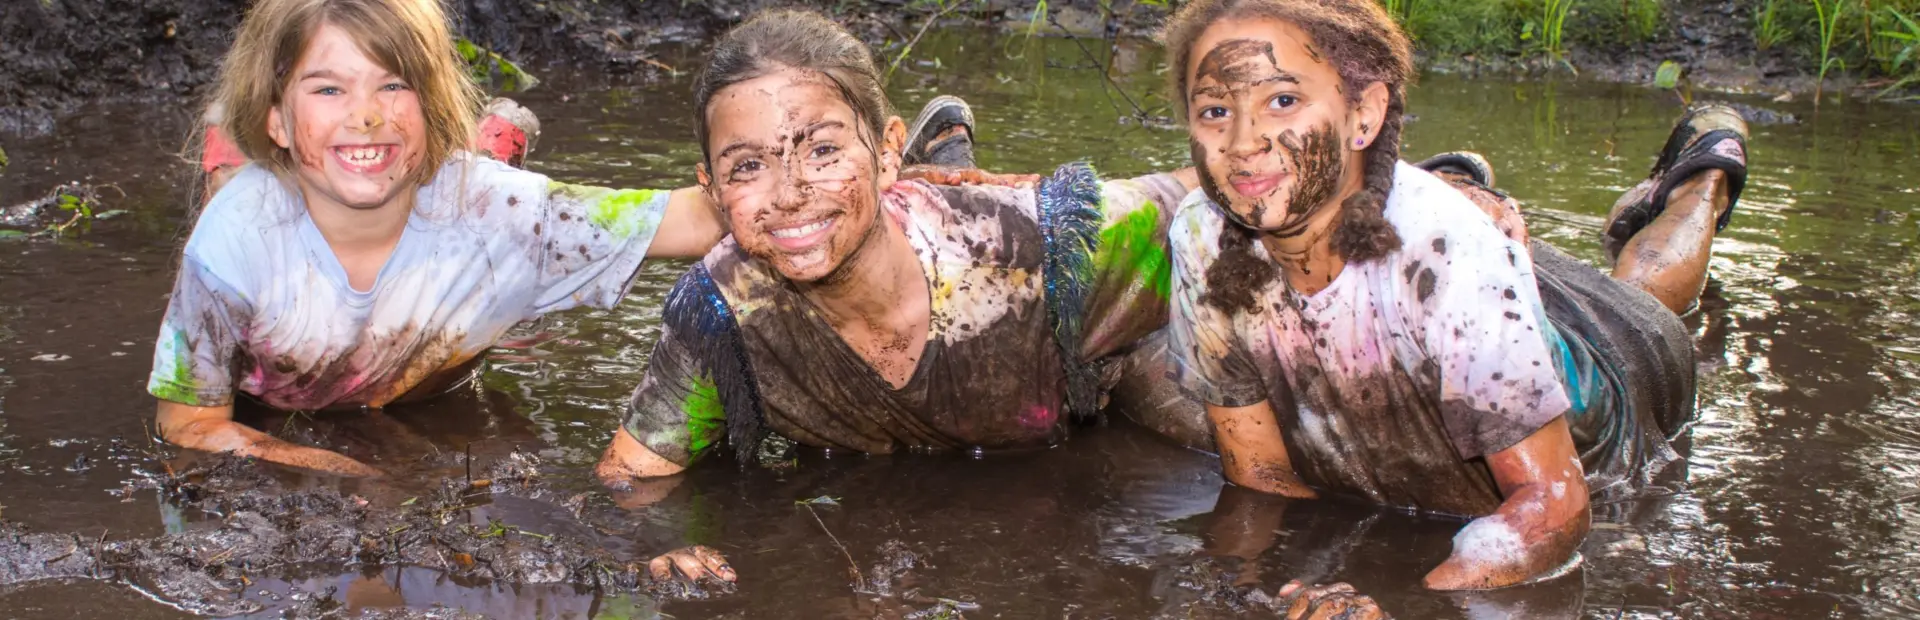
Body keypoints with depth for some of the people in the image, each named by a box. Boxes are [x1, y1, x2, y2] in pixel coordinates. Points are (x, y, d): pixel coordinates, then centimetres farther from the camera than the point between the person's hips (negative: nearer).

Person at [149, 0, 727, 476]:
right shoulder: (236, 238, -33)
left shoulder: (493, 209, -33)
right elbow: (189, 421, -23)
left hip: (430, 416, 1)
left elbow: (698, 220, -36)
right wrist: (344, 475, -37)